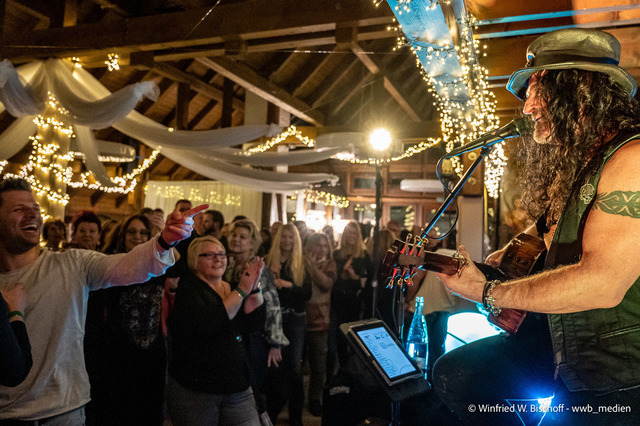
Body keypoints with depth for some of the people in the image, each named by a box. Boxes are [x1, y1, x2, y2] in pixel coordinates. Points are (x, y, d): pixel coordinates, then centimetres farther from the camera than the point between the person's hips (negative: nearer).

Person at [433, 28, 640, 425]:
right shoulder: (569, 161, 8)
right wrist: (508, 253, 4)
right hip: (559, 340, 9)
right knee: (453, 374, 6)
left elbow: (602, 282, -30)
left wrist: (488, 292, -21)